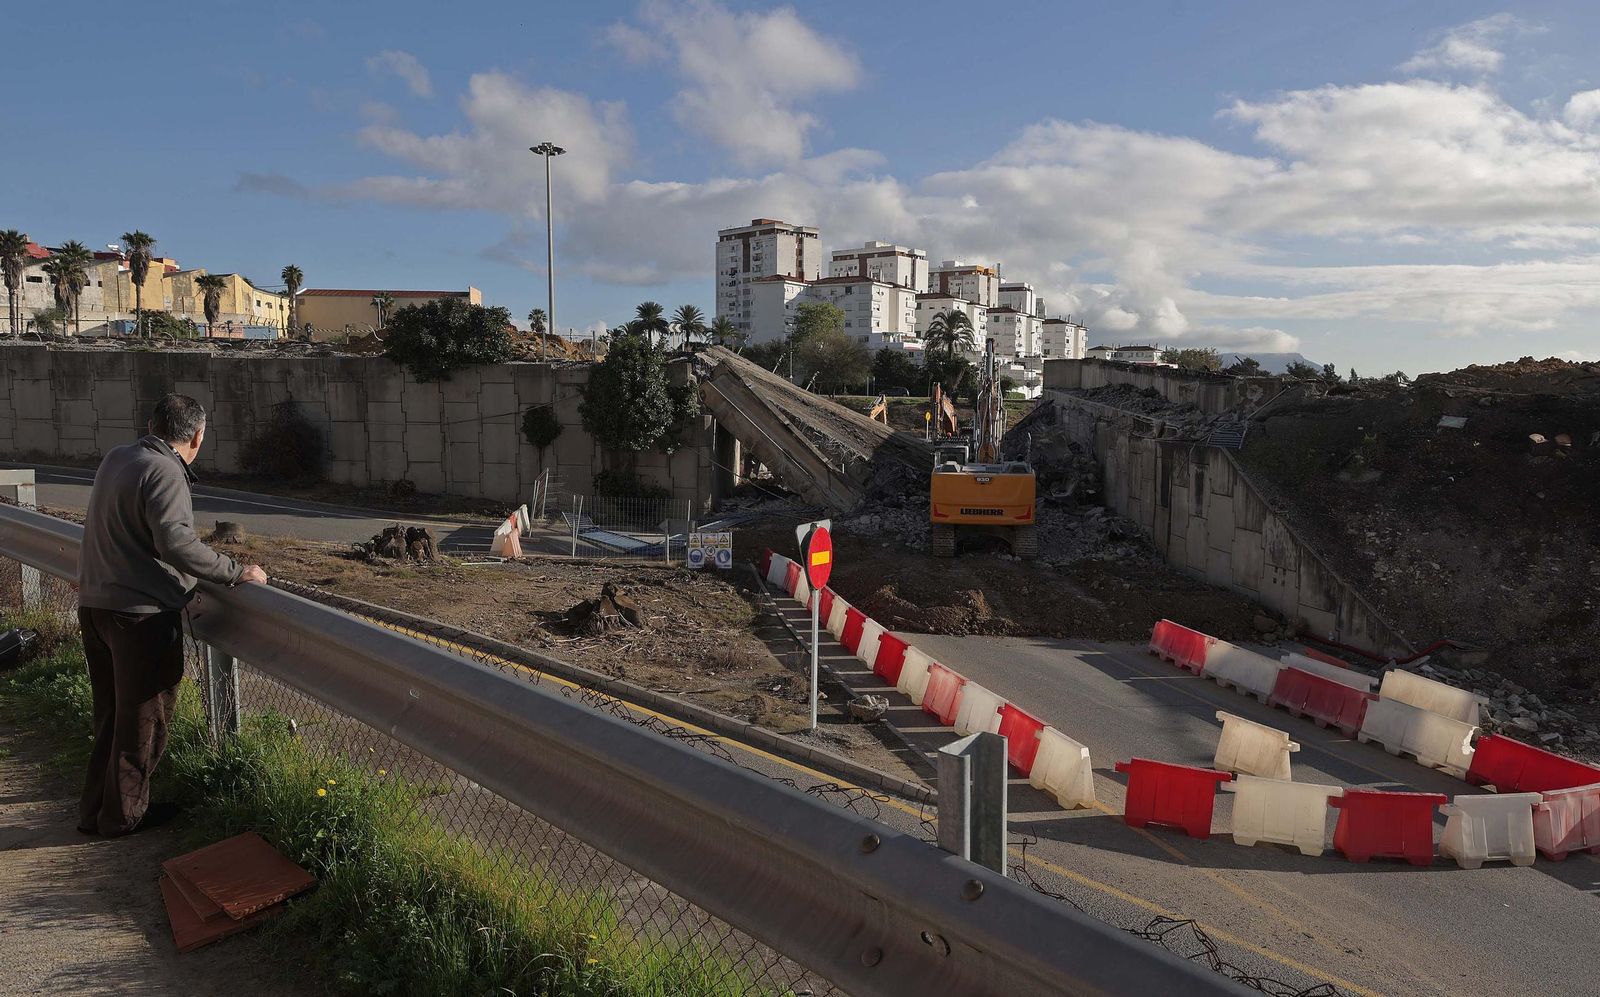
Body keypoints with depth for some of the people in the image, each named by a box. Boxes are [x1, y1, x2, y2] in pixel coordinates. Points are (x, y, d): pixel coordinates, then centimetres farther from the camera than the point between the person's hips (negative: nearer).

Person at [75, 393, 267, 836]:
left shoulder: (115, 458, 10)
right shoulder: (165, 473, -18)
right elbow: (177, 543, -29)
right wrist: (235, 571, -21)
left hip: (94, 606, 9)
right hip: (141, 613, -9)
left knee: (111, 713, 19)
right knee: (143, 719, 6)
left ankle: (95, 811, 28)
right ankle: (123, 815, 16)